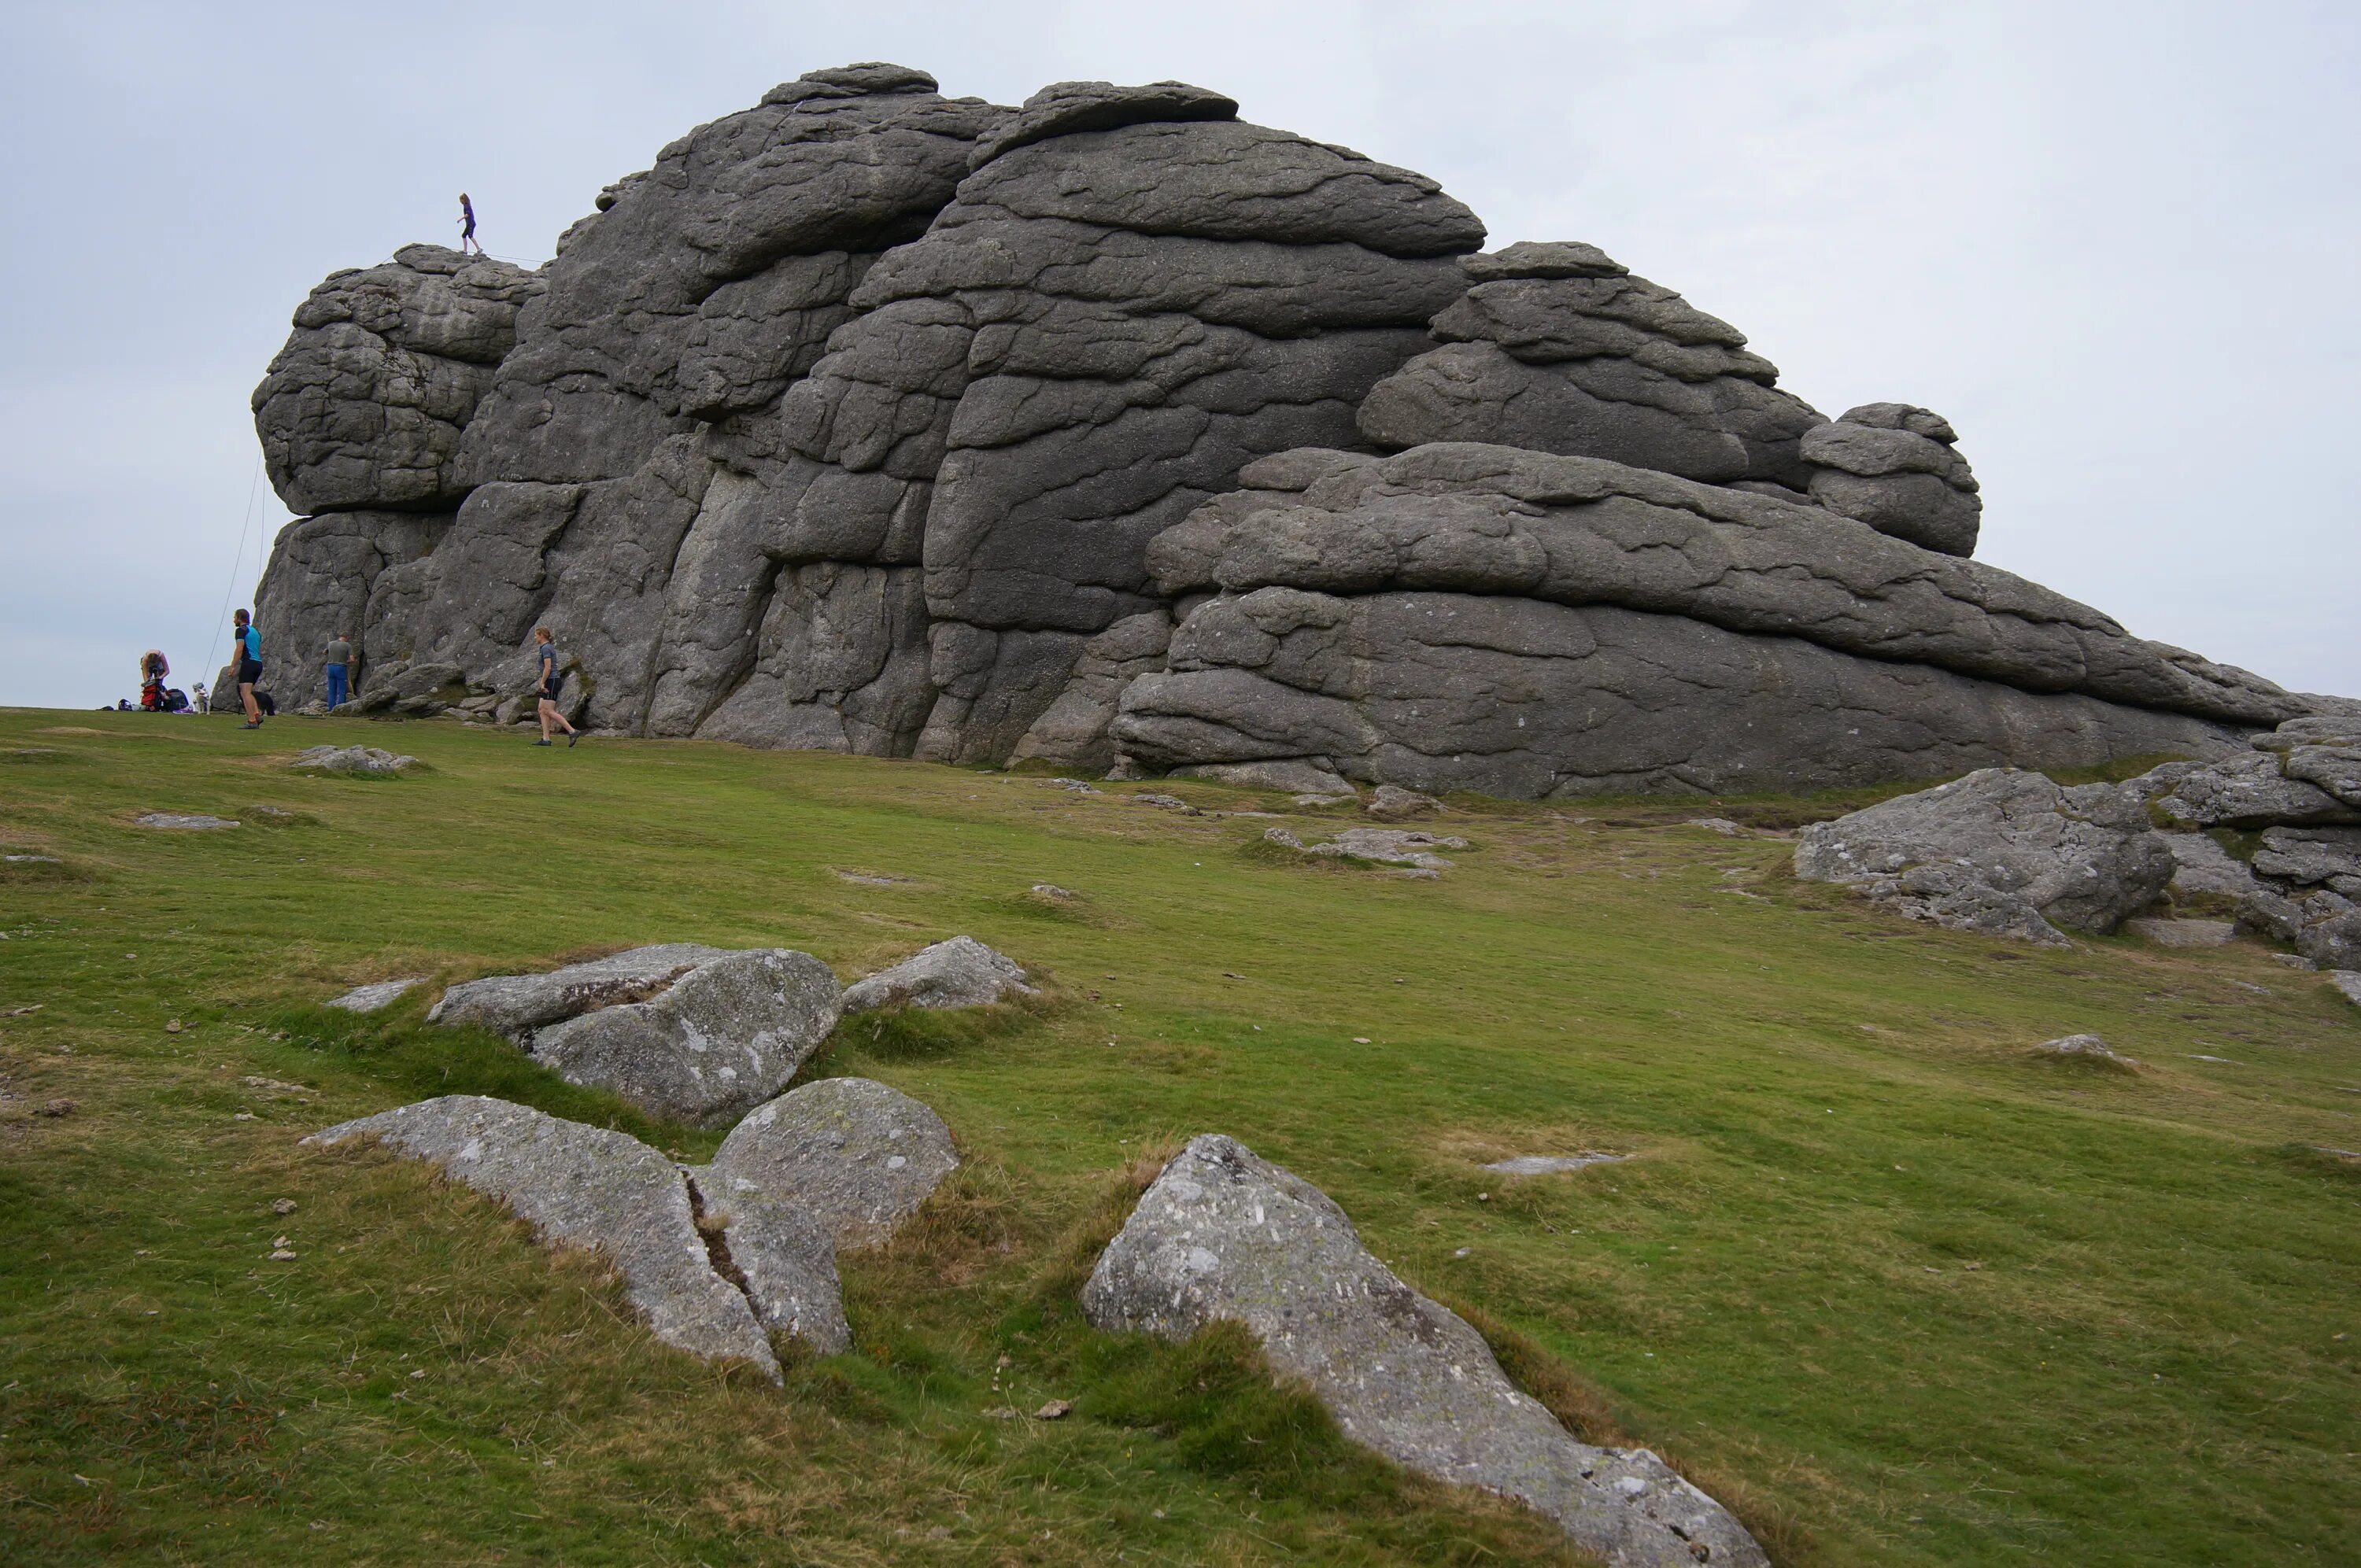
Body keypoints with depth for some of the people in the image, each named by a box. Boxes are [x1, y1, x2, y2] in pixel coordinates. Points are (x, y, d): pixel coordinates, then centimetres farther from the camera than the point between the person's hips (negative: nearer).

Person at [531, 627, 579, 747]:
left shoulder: (546, 648, -13)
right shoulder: (549, 647, 18)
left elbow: (548, 668, -20)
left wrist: (542, 684, -16)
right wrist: (543, 684, 22)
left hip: (551, 681, -10)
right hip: (550, 682, 10)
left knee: (549, 711, -11)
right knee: (542, 710, 8)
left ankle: (572, 732, -14)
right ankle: (545, 739, 7)